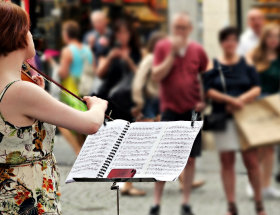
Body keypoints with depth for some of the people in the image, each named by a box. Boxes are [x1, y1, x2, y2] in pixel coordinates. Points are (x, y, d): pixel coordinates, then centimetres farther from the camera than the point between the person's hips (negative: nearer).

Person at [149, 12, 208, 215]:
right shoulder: (162, 47, -1)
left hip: (192, 110, 2)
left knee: (190, 159, 4)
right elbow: (156, 76, -11)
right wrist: (172, 53, -17)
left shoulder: (198, 50, 4)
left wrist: (204, 101, 3)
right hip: (170, 110, -2)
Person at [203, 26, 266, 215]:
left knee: (251, 160, -4)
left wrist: (240, 100, -15)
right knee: (227, 161, 1)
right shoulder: (213, 65, 5)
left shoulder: (246, 63, 7)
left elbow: (257, 89, 1)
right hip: (223, 119, 0)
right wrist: (230, 100, -17)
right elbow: (209, 91, -5)